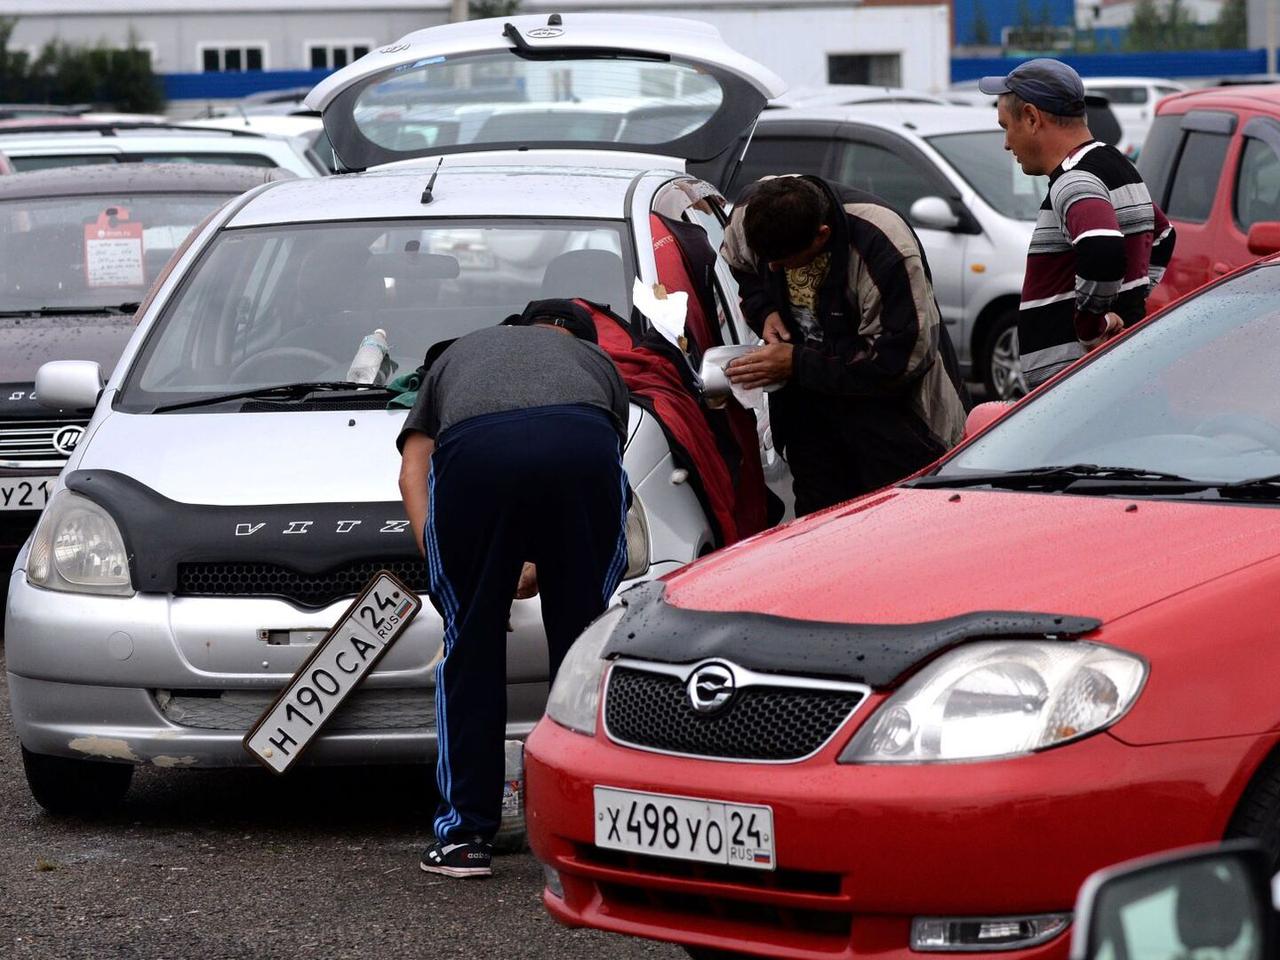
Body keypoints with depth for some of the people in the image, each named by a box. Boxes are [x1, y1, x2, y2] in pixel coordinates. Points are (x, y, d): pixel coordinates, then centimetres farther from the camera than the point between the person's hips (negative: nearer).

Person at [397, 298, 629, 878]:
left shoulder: (457, 356, 41)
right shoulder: (594, 360, 40)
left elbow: (412, 471, 27)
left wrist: (436, 560, 22)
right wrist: (548, 565, 45)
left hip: (472, 449, 0)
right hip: (584, 447, 0)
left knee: (470, 650, 12)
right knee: (585, 643, 13)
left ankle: (464, 835, 12)